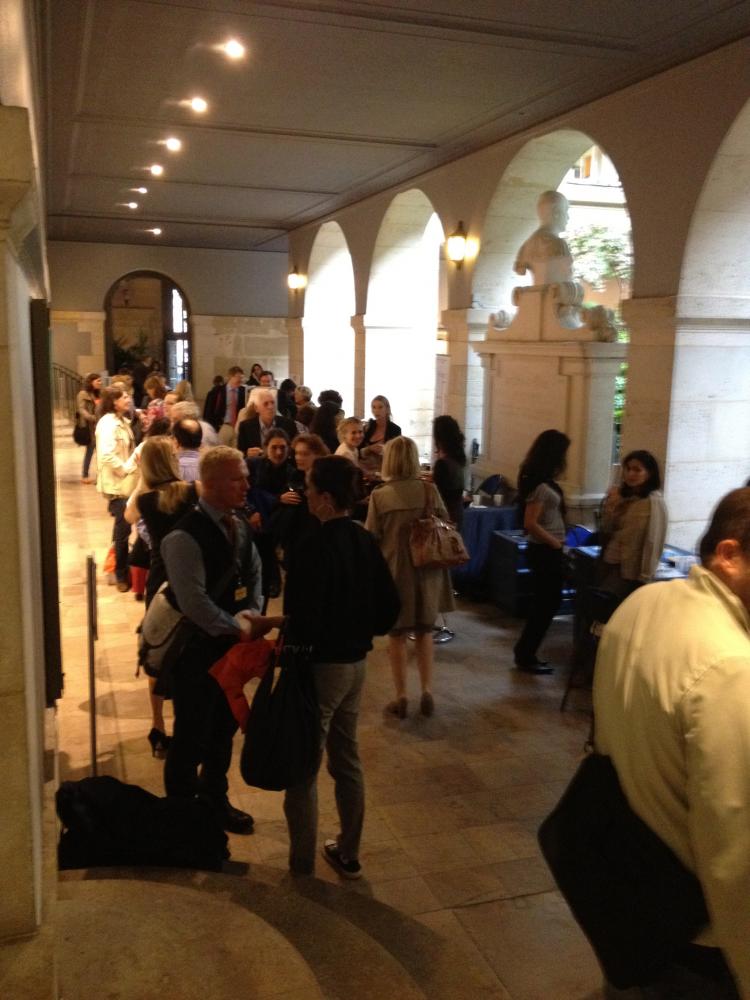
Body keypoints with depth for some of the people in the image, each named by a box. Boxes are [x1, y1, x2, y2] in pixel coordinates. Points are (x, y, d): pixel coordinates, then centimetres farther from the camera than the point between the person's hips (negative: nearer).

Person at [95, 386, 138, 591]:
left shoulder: (122, 421, 13)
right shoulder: (108, 424, -18)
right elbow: (107, 456, -30)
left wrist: (135, 464, 6)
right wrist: (127, 468, -21)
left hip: (126, 483, 9)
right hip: (116, 484, -9)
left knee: (123, 528, 16)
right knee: (123, 530, -3)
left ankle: (121, 569, 29)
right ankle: (121, 576, 9)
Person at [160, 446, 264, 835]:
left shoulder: (239, 526, 4)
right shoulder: (185, 536, -23)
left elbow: (254, 574, 11)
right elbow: (193, 602, -27)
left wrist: (250, 615, -7)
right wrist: (236, 628, -18)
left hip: (230, 643, 8)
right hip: (196, 647, -8)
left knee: (224, 728, 21)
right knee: (192, 734, 7)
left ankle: (215, 800, 40)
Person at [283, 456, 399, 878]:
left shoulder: (313, 547, -21)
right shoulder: (365, 541, 2)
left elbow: (303, 617, -23)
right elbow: (390, 606, 6)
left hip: (320, 665, -8)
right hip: (356, 662, 8)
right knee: (348, 760, 19)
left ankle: (302, 865, 17)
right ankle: (348, 854, 31)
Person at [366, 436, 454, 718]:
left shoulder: (379, 496, -12)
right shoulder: (429, 490, -7)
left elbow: (371, 538, -7)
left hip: (394, 570, -2)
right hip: (426, 570, 2)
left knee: (397, 635, 12)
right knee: (424, 632, 17)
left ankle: (401, 697, 16)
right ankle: (427, 693, 16)